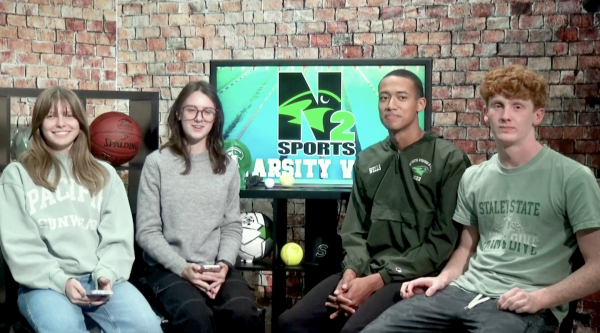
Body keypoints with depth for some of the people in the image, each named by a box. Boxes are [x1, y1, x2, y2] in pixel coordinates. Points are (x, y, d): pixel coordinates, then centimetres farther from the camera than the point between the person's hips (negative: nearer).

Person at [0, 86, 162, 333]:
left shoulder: (105, 174, 17)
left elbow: (118, 237, 8)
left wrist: (106, 274, -11)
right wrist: (60, 280, -14)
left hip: (99, 279, 3)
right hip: (44, 283, -2)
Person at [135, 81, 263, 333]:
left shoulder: (227, 166, 10)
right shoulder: (157, 163, -1)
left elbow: (232, 227, 9)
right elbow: (146, 232, -3)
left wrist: (224, 264, -10)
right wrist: (183, 268, -15)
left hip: (216, 268, 3)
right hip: (168, 268, -2)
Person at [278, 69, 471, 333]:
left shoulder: (449, 160, -2)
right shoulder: (367, 160, 14)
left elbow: (444, 240, -7)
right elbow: (355, 229, 14)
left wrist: (378, 280, -13)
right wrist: (351, 272, -8)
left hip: (414, 278, -5)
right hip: (365, 270, 5)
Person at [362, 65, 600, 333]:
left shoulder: (573, 178, -4)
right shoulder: (473, 177, 13)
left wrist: (540, 298, -15)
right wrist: (444, 278, 3)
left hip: (524, 306, -4)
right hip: (465, 290, 5)